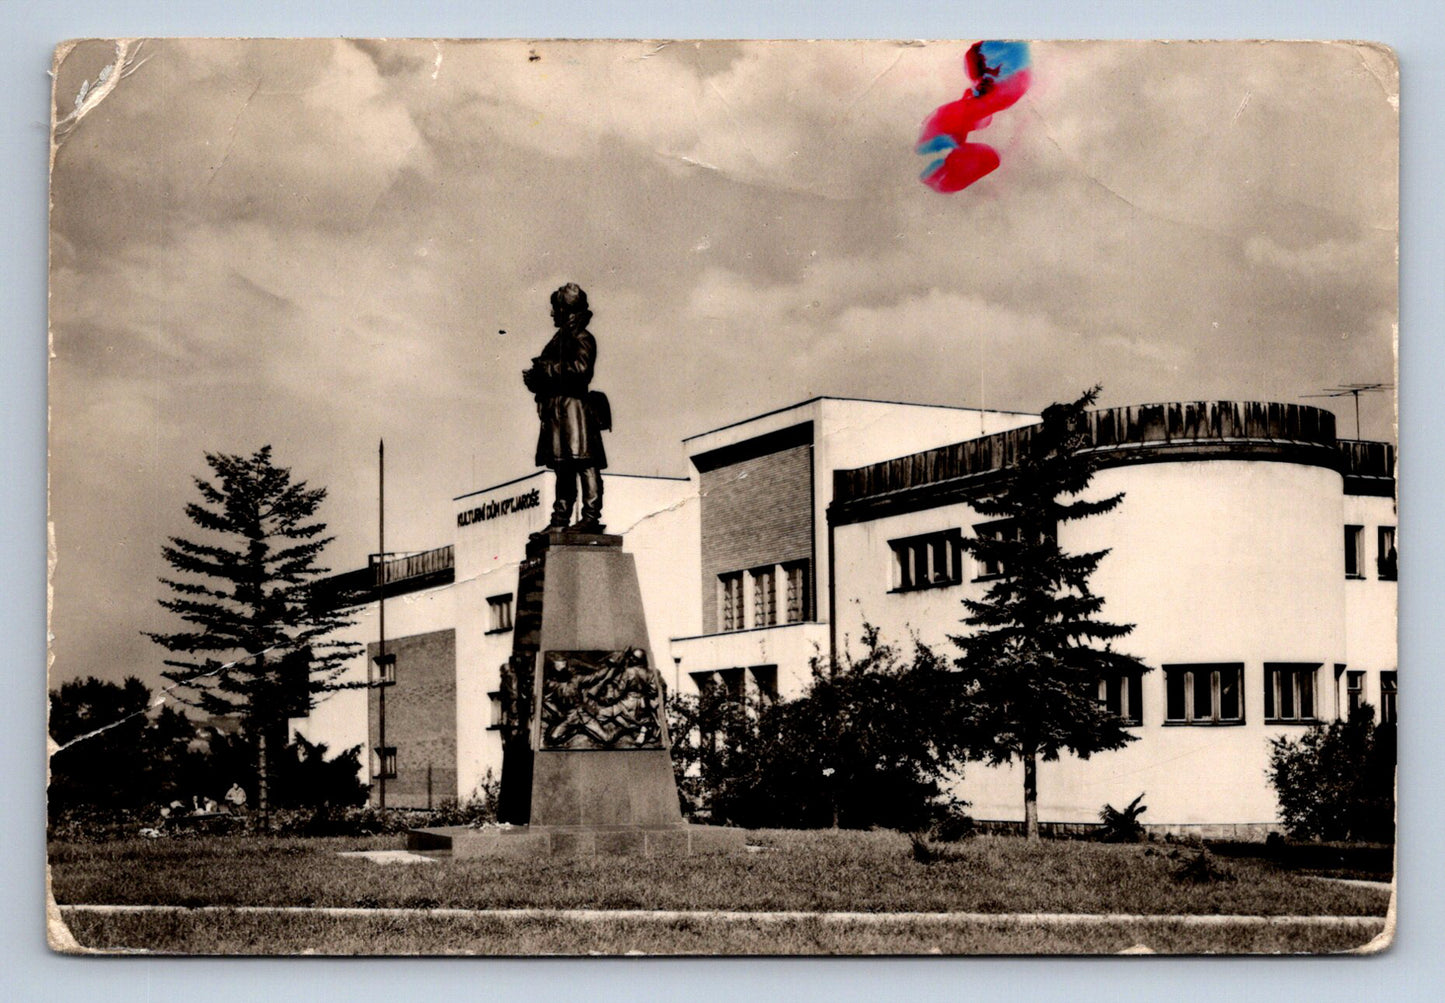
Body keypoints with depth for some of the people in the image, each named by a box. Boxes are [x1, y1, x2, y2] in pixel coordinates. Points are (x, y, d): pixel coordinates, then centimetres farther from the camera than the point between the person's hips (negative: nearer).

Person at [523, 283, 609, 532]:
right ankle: (561, 520, 10)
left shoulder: (581, 338, -4)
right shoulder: (559, 338, 23)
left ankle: (591, 516, -15)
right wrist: (535, 378, 3)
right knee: (562, 466, 9)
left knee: (584, 462, -12)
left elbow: (580, 367, -18)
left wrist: (548, 368, -11)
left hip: (574, 406, -9)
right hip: (556, 409, 9)